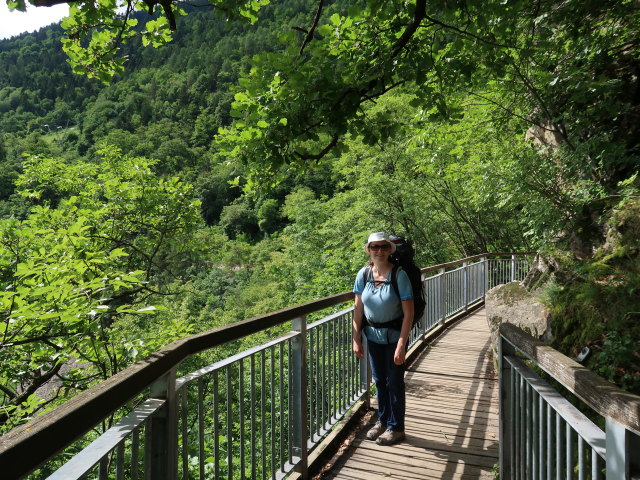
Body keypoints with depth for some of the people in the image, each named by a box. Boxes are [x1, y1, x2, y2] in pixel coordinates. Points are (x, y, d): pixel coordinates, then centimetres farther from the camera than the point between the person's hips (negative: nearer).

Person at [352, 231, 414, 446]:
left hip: (394, 335, -4)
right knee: (379, 380, 18)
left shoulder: (399, 275, -19)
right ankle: (382, 421, 38)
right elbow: (358, 309, -2)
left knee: (394, 381, 9)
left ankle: (396, 427, 29)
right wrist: (356, 339, -3)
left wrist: (401, 345, -20)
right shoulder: (363, 274, -8)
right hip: (373, 335, 4)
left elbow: (408, 313, -18)